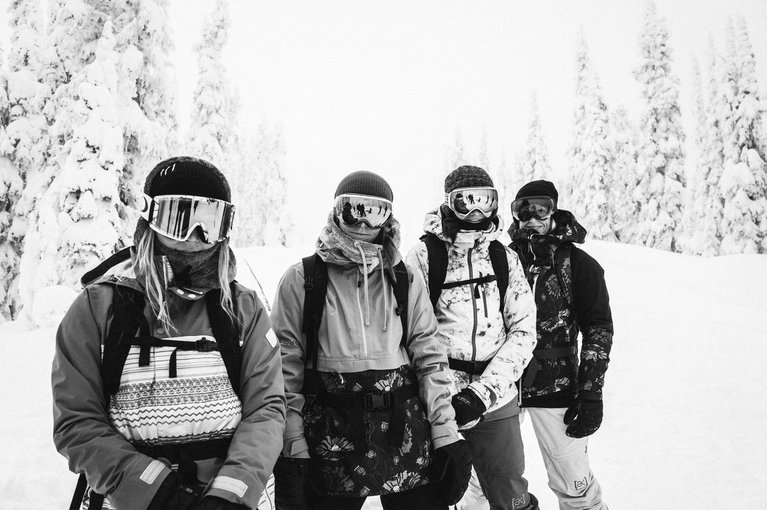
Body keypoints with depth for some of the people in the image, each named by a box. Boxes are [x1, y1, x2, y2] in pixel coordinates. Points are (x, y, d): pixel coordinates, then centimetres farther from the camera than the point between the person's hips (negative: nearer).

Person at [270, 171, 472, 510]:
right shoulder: (302, 280, -2)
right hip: (330, 442, -1)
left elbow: (429, 358, 5)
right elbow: (286, 367, -3)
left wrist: (447, 436, 1)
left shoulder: (405, 281, 6)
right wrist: (291, 449, -7)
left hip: (406, 436, 2)